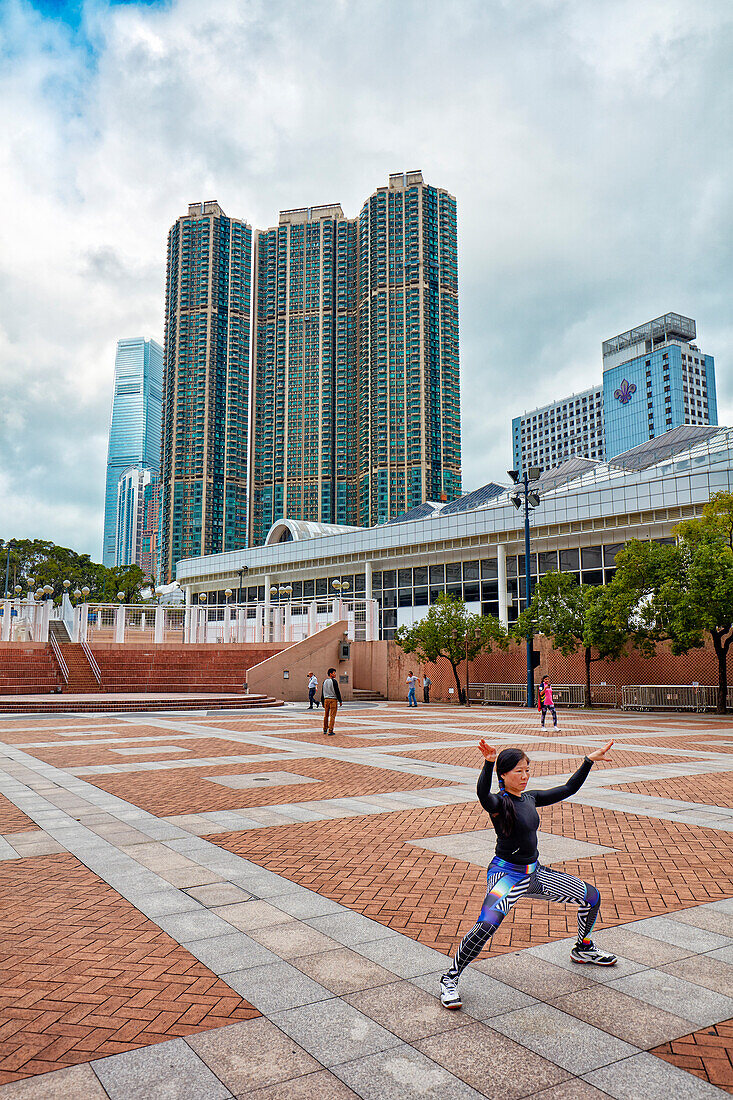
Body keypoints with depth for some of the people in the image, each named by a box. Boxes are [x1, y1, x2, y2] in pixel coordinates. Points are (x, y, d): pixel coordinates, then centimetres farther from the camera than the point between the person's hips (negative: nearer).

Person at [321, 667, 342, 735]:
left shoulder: (325, 681, 10)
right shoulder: (333, 681, -10)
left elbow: (322, 693, 14)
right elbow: (337, 692, -11)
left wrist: (322, 702, 20)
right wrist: (340, 701, -5)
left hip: (326, 699, 6)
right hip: (333, 699, -6)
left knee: (326, 715, 16)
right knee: (332, 716, -4)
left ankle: (325, 730, 22)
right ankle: (330, 731, -6)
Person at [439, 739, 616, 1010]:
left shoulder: (530, 798, 6)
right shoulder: (499, 802, -16)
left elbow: (568, 789, 15)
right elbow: (483, 794, -42)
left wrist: (589, 761, 11)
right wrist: (488, 763, -59)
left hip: (535, 873, 8)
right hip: (506, 874, -8)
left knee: (592, 897, 14)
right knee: (486, 925, -33)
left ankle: (583, 949, 42)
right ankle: (449, 980, -12)